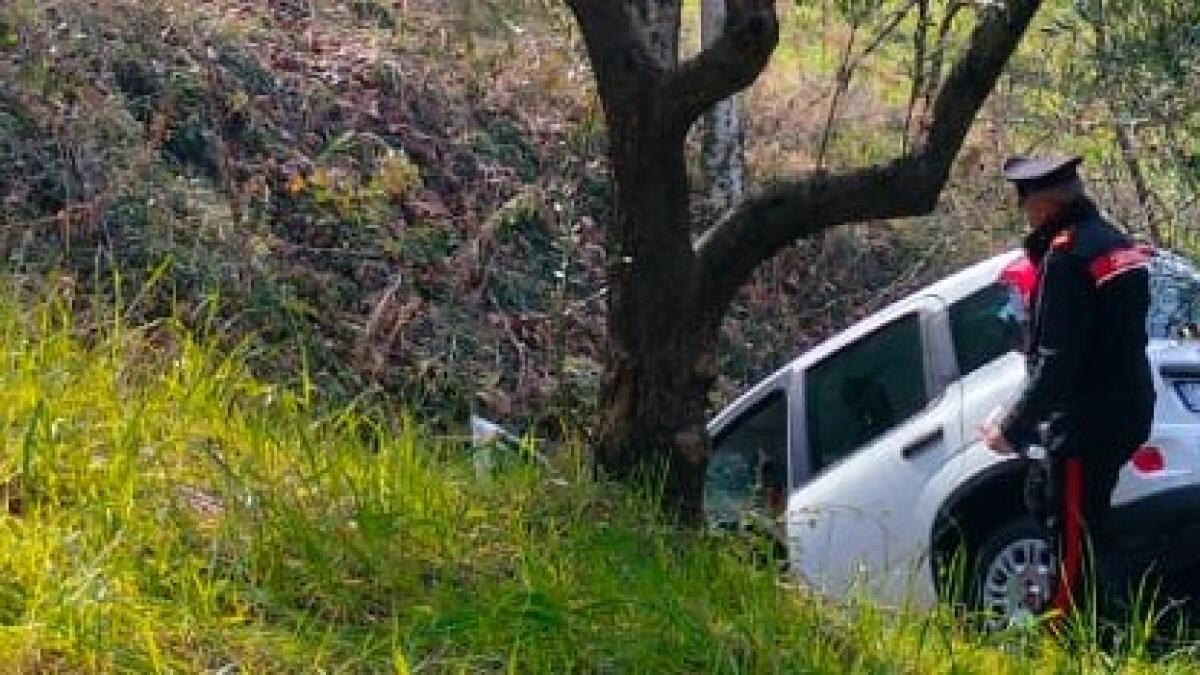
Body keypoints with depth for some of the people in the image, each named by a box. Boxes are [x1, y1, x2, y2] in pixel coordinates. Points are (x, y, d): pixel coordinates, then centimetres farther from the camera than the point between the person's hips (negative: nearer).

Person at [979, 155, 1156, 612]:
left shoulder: (1066, 256, -18)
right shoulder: (1116, 244, 11)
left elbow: (1056, 362, -21)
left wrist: (1011, 430, -15)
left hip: (1087, 425, -10)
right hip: (1128, 410, 10)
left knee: (1073, 540, -4)